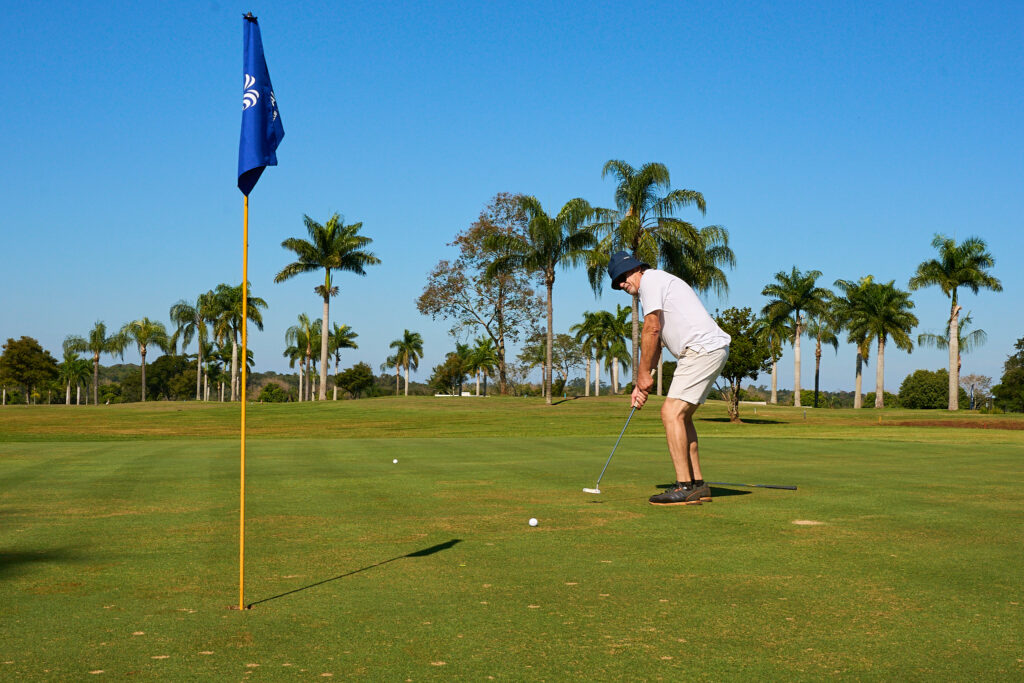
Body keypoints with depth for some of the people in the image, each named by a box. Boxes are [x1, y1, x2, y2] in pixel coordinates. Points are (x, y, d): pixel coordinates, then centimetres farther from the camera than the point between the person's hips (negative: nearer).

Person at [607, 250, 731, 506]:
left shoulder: (651, 279, -4)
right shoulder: (658, 283, 26)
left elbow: (651, 330, -10)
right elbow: (656, 341, 25)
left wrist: (643, 374, -4)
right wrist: (641, 384, 20)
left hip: (703, 348, -10)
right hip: (712, 350, 10)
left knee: (672, 413, -14)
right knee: (681, 415, 14)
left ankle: (684, 487, -16)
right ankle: (698, 485, 15)